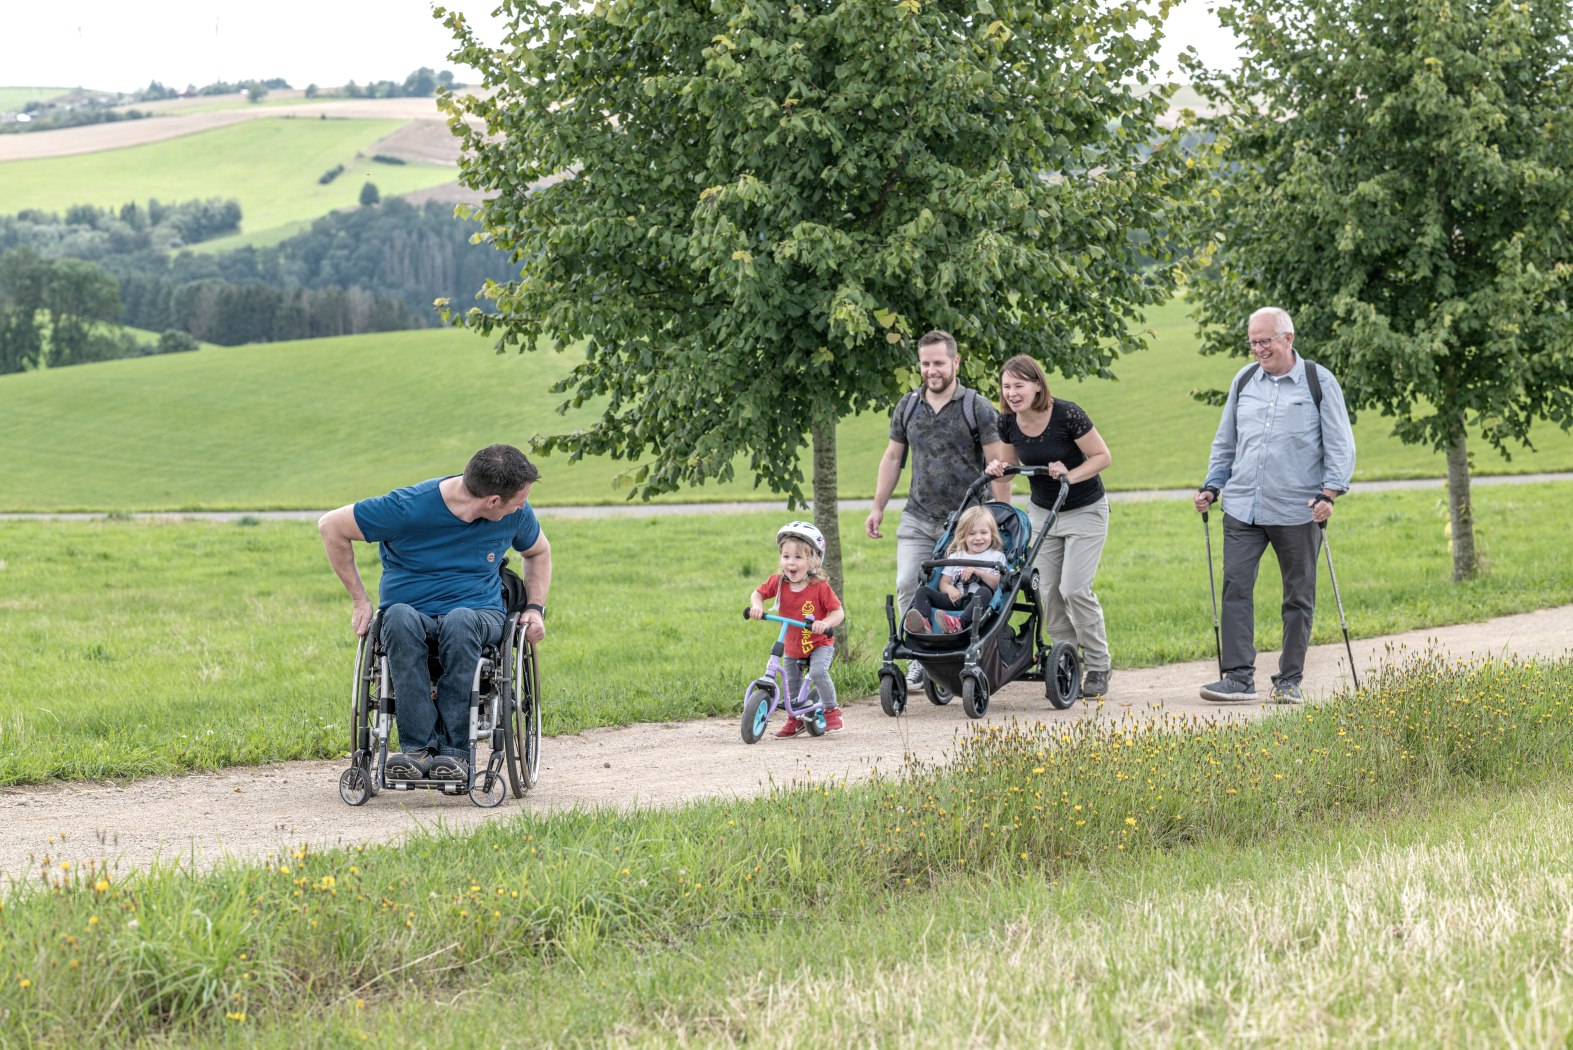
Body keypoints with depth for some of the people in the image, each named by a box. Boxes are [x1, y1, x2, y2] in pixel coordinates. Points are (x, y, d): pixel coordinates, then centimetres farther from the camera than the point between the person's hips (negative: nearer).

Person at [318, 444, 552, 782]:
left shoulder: (516, 514, 0)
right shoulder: (408, 508, -14)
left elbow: (539, 552, 23)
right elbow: (331, 526, -4)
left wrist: (535, 608, 7)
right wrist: (360, 600, -2)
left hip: (480, 615, 1)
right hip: (413, 614, -1)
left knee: (459, 621, -37)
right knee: (399, 617, -39)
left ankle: (454, 751, -36)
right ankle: (419, 748, -41)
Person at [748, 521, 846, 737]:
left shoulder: (820, 587, -21)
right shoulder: (778, 582, -10)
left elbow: (838, 612, -19)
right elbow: (757, 592, 3)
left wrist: (825, 623, -39)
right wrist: (756, 605, -20)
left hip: (819, 644, -5)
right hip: (792, 647, 5)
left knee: (818, 672, -28)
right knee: (791, 683, 12)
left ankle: (832, 711, -8)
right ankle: (795, 719, 34)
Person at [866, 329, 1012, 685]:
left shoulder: (977, 408, -3)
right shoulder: (908, 407, 9)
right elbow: (892, 457, 18)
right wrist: (878, 508, 14)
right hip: (918, 519, 4)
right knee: (908, 586, -8)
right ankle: (921, 657, 2)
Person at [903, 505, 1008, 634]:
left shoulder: (996, 556, 15)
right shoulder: (955, 556, 25)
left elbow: (997, 584, 1)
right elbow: (943, 583, 18)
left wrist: (978, 572, -10)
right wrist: (949, 588, -5)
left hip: (977, 601, -4)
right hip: (955, 600, 4)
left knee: (985, 592, -37)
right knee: (923, 591, -14)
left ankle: (960, 623, -62)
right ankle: (924, 624, -46)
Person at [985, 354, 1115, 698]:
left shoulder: (1067, 414, -24)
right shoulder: (1007, 422, -9)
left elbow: (1103, 456, -16)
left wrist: (1070, 475, -30)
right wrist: (999, 469, -13)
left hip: (1085, 511, -5)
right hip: (1042, 512, 5)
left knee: (1074, 588, -13)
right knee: (1048, 590, 0)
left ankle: (1099, 666, 2)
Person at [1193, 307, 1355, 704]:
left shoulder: (1319, 382, 0)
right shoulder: (1244, 380, 12)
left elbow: (1340, 445, -1)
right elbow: (1226, 441, 22)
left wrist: (1329, 493, -12)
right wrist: (1212, 486, 13)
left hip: (1298, 512, -3)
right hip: (1243, 508, 3)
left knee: (1298, 596, 4)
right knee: (1235, 586, -8)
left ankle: (1289, 680, 12)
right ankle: (1238, 677, -8)